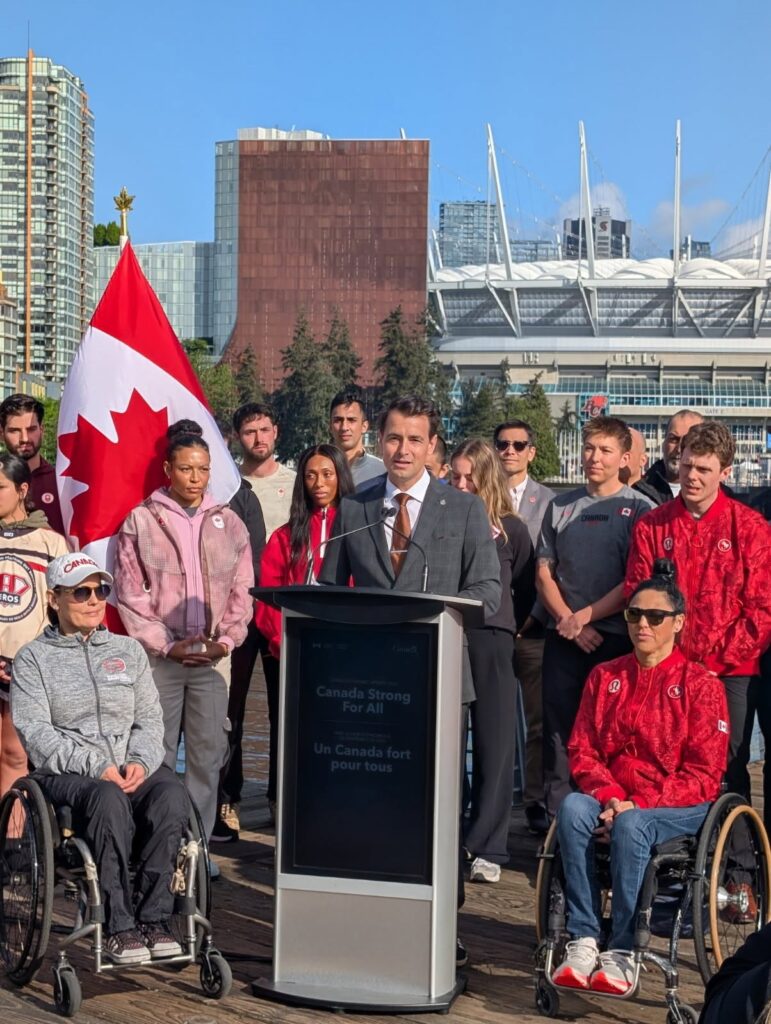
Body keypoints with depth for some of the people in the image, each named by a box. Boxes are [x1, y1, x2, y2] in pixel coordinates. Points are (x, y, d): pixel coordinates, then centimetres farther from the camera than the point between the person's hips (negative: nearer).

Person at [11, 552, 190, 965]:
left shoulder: (129, 651, 20)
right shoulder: (34, 658, 9)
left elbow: (150, 719, 14)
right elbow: (34, 731, -4)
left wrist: (141, 762, -9)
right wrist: (95, 766, -16)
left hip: (133, 768, 3)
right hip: (64, 773, -3)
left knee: (172, 795, -31)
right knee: (107, 798, -38)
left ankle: (152, 917, -25)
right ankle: (118, 927, -31)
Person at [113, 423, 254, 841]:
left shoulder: (228, 523, 10)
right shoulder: (141, 521, 1)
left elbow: (241, 591, 9)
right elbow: (130, 593, -1)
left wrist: (225, 640, -4)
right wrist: (166, 645, -7)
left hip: (213, 657, 2)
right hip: (159, 655, -2)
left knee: (208, 753, 3)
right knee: (156, 754, -1)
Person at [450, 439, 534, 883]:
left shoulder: (511, 529, 5)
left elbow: (526, 590, 12)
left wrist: (506, 625, 7)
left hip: (490, 643, -1)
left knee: (495, 746, 0)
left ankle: (488, 849, 5)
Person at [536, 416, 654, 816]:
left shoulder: (638, 509, 2)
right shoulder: (561, 506, 13)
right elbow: (544, 572, 10)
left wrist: (586, 615, -11)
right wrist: (570, 622, -4)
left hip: (615, 638, -3)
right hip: (563, 637, 3)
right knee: (559, 728, 2)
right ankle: (557, 817, 8)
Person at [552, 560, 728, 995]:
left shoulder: (701, 684, 0)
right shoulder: (605, 677, 13)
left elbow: (703, 775, -6)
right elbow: (582, 751, 8)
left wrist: (637, 805, -17)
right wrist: (610, 796, -13)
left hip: (681, 807, -4)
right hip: (612, 801, 4)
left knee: (630, 827, -36)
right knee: (572, 808, -29)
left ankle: (622, 952, -27)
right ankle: (584, 940, -30)